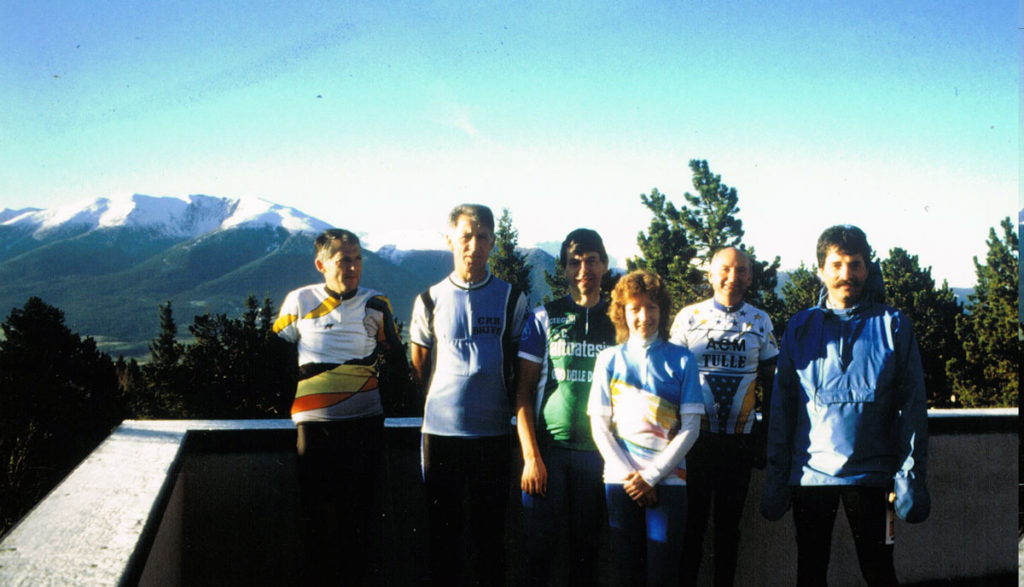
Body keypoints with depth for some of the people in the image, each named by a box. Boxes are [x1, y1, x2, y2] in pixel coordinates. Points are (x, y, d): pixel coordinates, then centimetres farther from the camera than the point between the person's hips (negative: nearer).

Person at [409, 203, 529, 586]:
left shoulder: (511, 300, 3)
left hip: (493, 431, 0)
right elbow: (420, 368, 12)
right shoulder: (430, 300, 4)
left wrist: (495, 401, 3)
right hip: (441, 429, 0)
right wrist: (447, 399, 6)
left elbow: (518, 365, 10)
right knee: (443, 529, 8)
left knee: (489, 532, 8)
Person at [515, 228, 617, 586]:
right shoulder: (544, 319, 4)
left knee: (586, 547, 8)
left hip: (597, 450, 1)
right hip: (549, 447, -1)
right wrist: (531, 456, -7)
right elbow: (524, 391, 1)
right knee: (539, 546, 0)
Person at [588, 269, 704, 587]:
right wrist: (630, 475, -8)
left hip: (667, 478, -1)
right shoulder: (609, 359, 6)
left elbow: (690, 427, -1)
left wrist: (651, 475, -9)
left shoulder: (681, 359, 3)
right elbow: (600, 426, 3)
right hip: (621, 479, 1)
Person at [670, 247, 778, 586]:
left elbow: (770, 382, 11)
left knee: (729, 523, 11)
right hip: (695, 438, -1)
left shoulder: (760, 322, 5)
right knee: (692, 521, 5)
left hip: (740, 440, 2)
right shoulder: (688, 317, 0)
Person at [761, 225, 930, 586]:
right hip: (809, 473, 2)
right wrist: (775, 477, 2)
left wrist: (911, 476, -6)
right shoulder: (801, 327, 6)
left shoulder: (893, 325, 2)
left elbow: (912, 405, 1)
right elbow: (782, 405, 6)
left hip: (871, 474, -1)